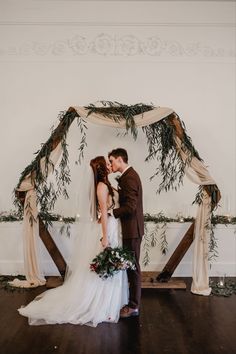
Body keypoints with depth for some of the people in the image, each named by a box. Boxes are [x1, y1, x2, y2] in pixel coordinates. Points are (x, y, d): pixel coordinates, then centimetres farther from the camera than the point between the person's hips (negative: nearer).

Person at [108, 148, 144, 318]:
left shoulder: (130, 177, -18)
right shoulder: (128, 175, 13)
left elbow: (130, 207, -24)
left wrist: (110, 213, -16)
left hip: (132, 230, -10)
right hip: (130, 229, 10)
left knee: (133, 267, 0)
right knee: (131, 266, 16)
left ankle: (134, 307, 12)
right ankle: (132, 301, 28)